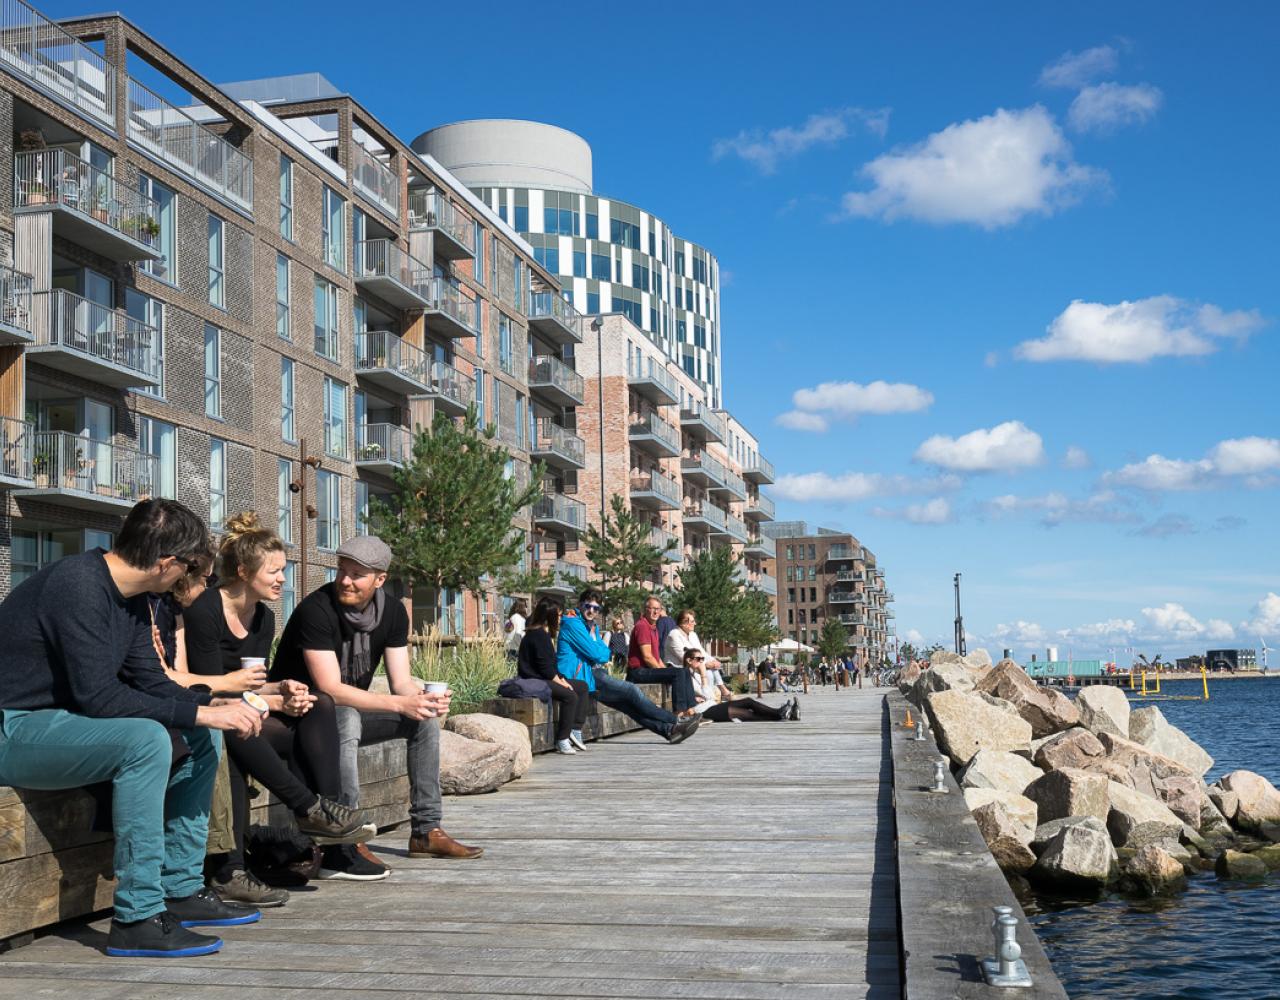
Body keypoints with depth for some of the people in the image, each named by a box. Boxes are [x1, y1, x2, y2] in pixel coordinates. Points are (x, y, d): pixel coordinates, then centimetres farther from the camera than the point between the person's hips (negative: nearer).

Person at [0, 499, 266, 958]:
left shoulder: (131, 598, 6)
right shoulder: (78, 584, -23)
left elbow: (150, 681, 8)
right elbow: (98, 695, -28)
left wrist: (213, 706, -8)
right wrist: (198, 712, -25)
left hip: (64, 723, 10)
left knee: (201, 738, 7)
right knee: (146, 738, -32)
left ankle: (182, 889, 10)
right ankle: (137, 918, -25)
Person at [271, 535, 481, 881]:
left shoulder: (392, 612, -2)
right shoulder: (316, 609, -24)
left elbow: (401, 681, -4)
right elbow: (330, 689, -30)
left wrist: (425, 698, -29)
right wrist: (401, 704, -37)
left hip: (349, 713, 7)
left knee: (425, 718, -4)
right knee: (345, 717, -37)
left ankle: (426, 830, 0)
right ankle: (341, 849, -38)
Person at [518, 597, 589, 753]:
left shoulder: (545, 634, 19)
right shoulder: (539, 634, -14)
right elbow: (545, 667, -19)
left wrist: (561, 679, 4)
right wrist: (561, 682, -12)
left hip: (545, 678, 11)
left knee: (582, 686, 9)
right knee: (570, 695, -29)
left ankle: (575, 730, 1)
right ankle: (562, 741, -24)